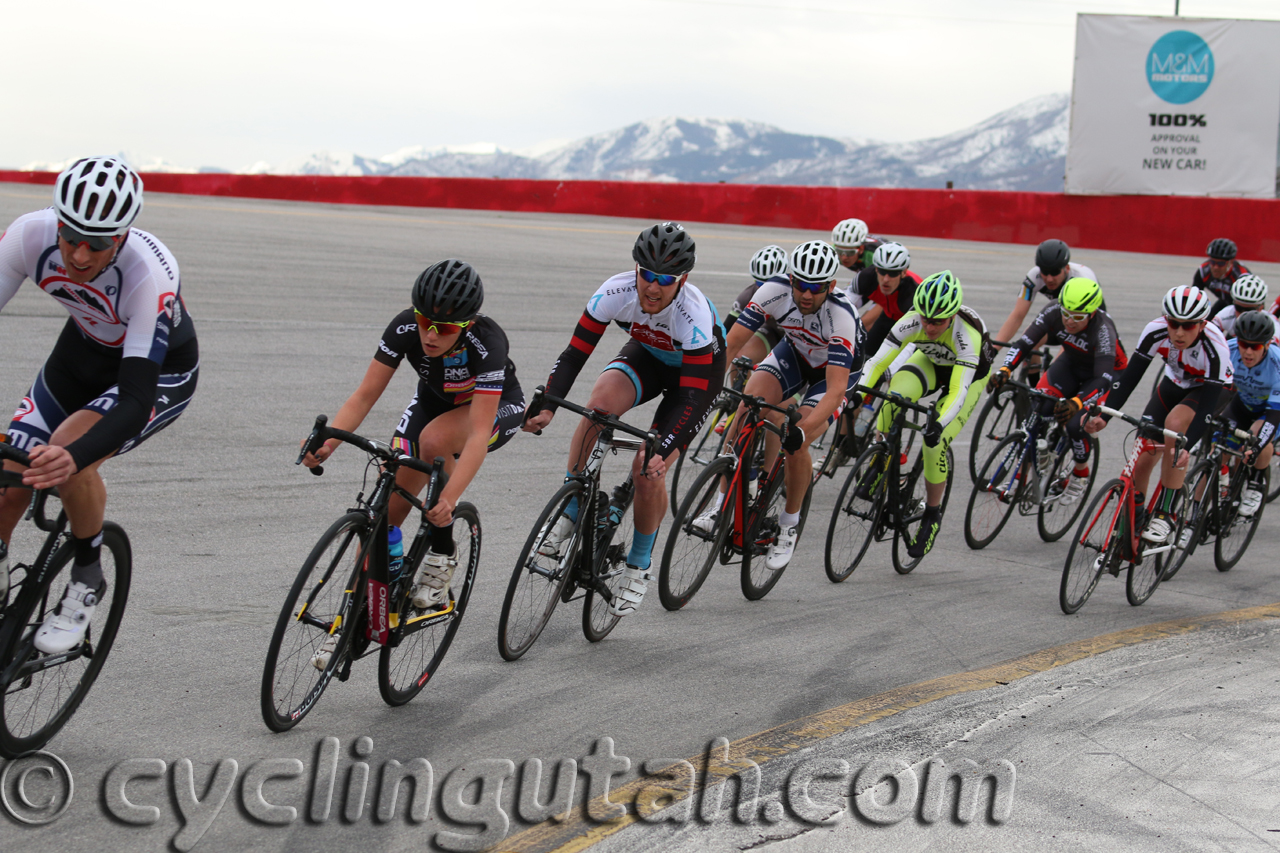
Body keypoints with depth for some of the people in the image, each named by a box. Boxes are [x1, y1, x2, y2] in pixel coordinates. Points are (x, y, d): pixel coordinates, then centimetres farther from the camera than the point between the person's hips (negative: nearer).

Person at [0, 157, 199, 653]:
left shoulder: (150, 275, -39)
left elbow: (137, 398, -43)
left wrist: (74, 456, -60)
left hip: (160, 370, -5)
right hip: (85, 351, 5)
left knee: (69, 449, -30)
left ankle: (87, 582, -7)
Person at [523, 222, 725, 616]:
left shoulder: (694, 315, -39)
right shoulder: (616, 292, -30)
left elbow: (692, 397, -37)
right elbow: (575, 353, -25)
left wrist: (662, 451, -50)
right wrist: (546, 406, -39)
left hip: (697, 369, -3)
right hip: (648, 353, 3)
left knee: (649, 470, -16)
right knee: (600, 403, -31)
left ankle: (639, 568, 7)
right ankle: (569, 514, -17)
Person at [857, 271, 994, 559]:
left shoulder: (967, 335, -41)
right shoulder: (912, 322, -32)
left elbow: (958, 392, -45)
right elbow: (877, 362, -32)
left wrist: (940, 425, -60)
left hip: (970, 373, -3)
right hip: (931, 361, 3)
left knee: (935, 443, -17)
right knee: (893, 400, -30)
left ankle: (932, 516, 5)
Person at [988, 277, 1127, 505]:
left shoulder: (1103, 330, -37)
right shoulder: (1054, 313, -26)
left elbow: (1103, 380, -42)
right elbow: (1024, 343, -27)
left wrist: (1076, 403, -59)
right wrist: (1004, 371, -45)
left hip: (1108, 372, -4)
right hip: (1072, 364, 4)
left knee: (1076, 424, -24)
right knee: (1036, 410, -19)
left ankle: (1081, 474, 7)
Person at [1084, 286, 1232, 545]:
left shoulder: (1215, 347, -36)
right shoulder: (1156, 331, -28)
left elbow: (1207, 405, -38)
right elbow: (1130, 376, -24)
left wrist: (1186, 446, -51)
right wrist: (1104, 415, -37)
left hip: (1212, 390, -4)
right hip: (1174, 385, 4)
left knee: (1175, 423, -33)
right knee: (1142, 457, -10)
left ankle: (1167, 514, -23)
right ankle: (1130, 522, 11)